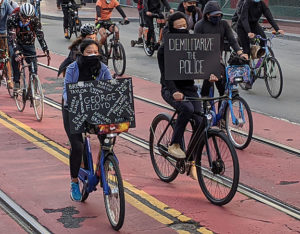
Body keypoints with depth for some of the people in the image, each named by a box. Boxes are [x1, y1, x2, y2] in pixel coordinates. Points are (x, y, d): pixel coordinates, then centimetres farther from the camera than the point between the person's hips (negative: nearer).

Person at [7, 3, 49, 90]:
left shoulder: (35, 20, -24)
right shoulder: (12, 19, -29)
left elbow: (40, 35, -27)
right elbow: (12, 37, -35)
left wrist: (45, 50, -41)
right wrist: (16, 52, -49)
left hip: (29, 44, 2)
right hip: (17, 43, -2)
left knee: (33, 67, -8)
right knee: (15, 58, -31)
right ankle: (16, 82, -21)